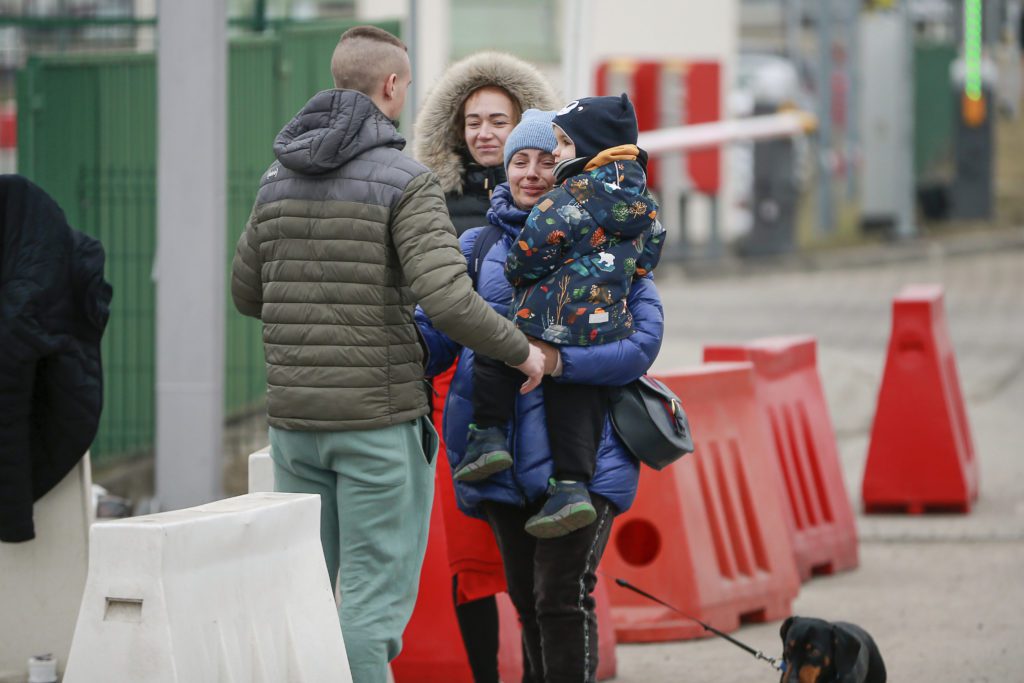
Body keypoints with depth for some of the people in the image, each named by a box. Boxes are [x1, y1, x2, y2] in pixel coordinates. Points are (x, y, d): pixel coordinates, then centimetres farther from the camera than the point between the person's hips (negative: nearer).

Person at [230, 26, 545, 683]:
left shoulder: (278, 180, 8)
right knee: (376, 594, -1)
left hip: (295, 415, 6)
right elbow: (449, 301, -21)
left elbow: (247, 294, 20)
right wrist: (522, 351, -5)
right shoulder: (407, 183, -11)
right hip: (379, 416, -6)